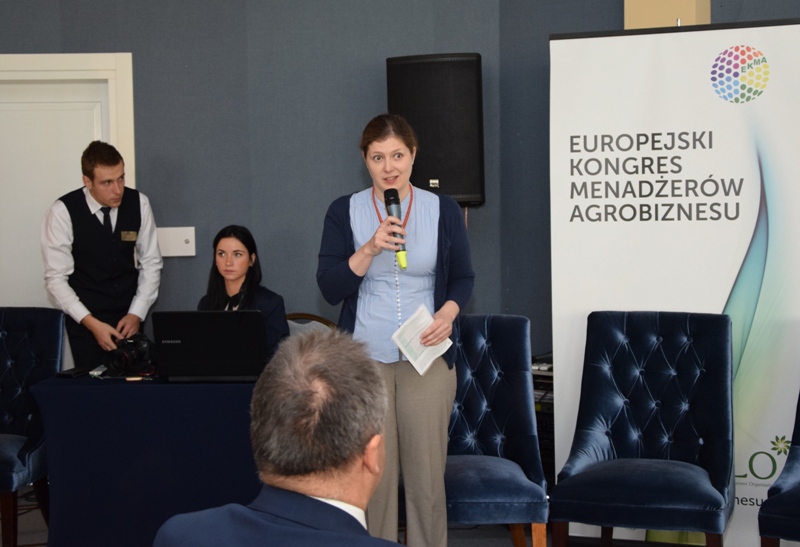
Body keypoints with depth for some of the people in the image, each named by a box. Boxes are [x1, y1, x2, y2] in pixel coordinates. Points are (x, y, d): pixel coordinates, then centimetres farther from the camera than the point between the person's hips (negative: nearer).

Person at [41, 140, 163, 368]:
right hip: (85, 320, -2)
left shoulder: (139, 203, -5)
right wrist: (91, 323, -18)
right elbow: (56, 279, -11)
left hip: (129, 317, 3)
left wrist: (136, 314, -6)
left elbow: (151, 263, 3)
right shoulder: (63, 212, -13)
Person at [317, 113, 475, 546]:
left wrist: (448, 314, -10)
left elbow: (463, 277, 9)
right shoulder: (344, 211, 2)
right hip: (365, 358, 0)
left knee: (427, 474, 0)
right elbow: (329, 288, -2)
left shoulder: (443, 210, 3)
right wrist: (369, 250, -17)